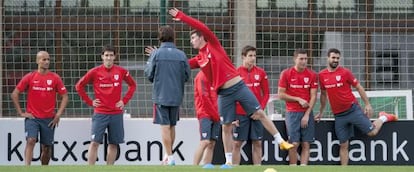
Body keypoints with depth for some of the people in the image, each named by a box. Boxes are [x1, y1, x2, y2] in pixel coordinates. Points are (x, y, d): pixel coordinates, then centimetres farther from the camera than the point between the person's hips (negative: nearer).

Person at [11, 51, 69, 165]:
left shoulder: (55, 78, 2)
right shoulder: (29, 77, 0)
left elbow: (64, 97, 6)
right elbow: (14, 94, 4)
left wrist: (58, 114, -2)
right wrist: (21, 112, -1)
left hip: (49, 119, 2)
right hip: (32, 117, -2)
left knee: (46, 147, 6)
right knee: (31, 141, -20)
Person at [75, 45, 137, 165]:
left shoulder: (121, 71, 2)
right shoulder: (95, 72, -3)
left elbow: (133, 85, 16)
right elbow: (79, 86, 6)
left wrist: (125, 100, 6)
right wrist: (89, 102, 1)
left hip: (116, 113, 2)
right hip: (100, 113, -2)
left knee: (113, 144, 4)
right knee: (94, 142, -8)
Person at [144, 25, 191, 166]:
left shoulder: (156, 54, -7)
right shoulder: (181, 55, -1)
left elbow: (149, 74, -2)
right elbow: (187, 76, 3)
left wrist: (148, 64, 16)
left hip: (160, 95, -3)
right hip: (176, 96, 3)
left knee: (165, 126, -2)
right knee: (172, 126, 16)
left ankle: (170, 157, -8)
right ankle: (169, 154, 23)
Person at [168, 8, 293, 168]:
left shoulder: (213, 45, 0)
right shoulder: (198, 59, 10)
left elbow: (202, 27, -13)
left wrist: (181, 16, -12)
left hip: (239, 86, -4)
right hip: (224, 93, 4)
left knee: (260, 114, -3)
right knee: (226, 127, 2)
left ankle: (281, 141, 4)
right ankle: (228, 161, 7)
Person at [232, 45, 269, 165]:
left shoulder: (261, 73, 6)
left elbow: (266, 94, 8)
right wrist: (232, 115, -6)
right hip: (240, 114, -2)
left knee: (257, 143, 4)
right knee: (237, 143, 0)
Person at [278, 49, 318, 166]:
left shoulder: (312, 75, 5)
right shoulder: (286, 74, 0)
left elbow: (313, 96, 2)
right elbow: (281, 95, -2)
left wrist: (307, 114, -7)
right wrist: (298, 99, -8)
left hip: (307, 113, 2)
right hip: (292, 113, -2)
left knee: (306, 144, -2)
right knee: (294, 144, -7)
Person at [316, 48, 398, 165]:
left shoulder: (345, 72, -5)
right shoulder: (322, 75, 4)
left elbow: (359, 87, 1)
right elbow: (323, 94, 18)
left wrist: (367, 104, -3)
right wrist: (321, 112, 22)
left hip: (353, 110, -2)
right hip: (339, 116, 2)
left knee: (371, 132, -3)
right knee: (343, 145, 4)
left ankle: (383, 118, 27)